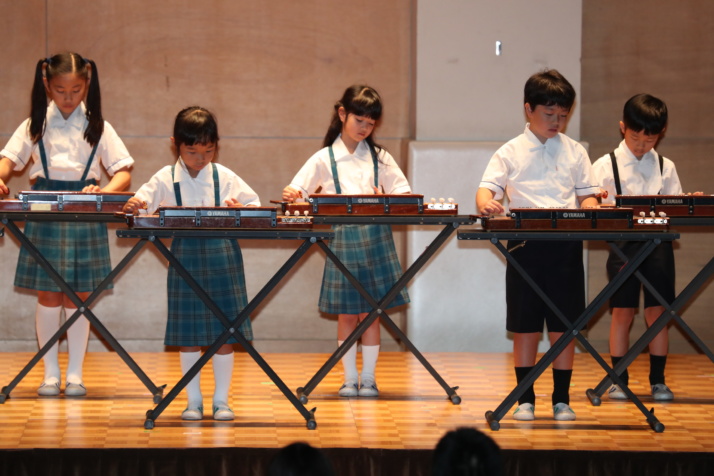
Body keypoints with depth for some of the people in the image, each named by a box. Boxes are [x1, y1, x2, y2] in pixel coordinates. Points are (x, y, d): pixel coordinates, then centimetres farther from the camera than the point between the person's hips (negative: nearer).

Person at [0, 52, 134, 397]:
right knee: (48, 296, 1)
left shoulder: (98, 128, 4)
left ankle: (75, 374, 9)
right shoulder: (35, 125, 6)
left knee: (78, 297, 2)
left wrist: (106, 191, -20)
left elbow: (124, 172, 1)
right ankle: (51, 373, 9)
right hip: (44, 217, 0)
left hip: (85, 216, 0)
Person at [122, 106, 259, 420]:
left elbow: (255, 204, 7)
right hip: (185, 256, 0)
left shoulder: (225, 177, 4)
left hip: (222, 256, 0)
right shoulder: (165, 179, 3)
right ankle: (193, 401, 14)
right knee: (188, 333, 3)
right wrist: (133, 206, -24)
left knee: (225, 331, 2)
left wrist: (240, 209, -15)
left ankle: (221, 400, 12)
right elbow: (139, 204, -1)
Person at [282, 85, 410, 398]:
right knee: (346, 313, 3)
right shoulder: (324, 159, 6)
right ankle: (349, 379, 12)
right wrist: (292, 196, -22)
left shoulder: (380, 157, 10)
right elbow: (297, 191, 1)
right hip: (342, 240, -1)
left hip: (376, 239, 1)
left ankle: (368, 378, 10)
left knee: (371, 312, 2)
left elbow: (405, 195, 7)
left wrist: (385, 201, -13)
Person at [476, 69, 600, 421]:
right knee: (525, 326, 2)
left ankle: (562, 400, 9)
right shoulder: (511, 152, 5)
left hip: (566, 246, 1)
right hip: (526, 244, -1)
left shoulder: (575, 152, 11)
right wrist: (486, 204, -27)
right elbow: (488, 188, -4)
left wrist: (592, 210, -13)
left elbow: (586, 194, 10)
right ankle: (525, 399, 10)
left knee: (563, 325, 2)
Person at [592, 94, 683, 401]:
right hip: (623, 244, -2)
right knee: (622, 312, -1)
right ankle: (619, 381, 6)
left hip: (658, 242, 2)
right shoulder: (605, 165, 5)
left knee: (657, 311, 0)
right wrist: (603, 208, -22)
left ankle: (658, 380, 7)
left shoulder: (665, 167, 12)